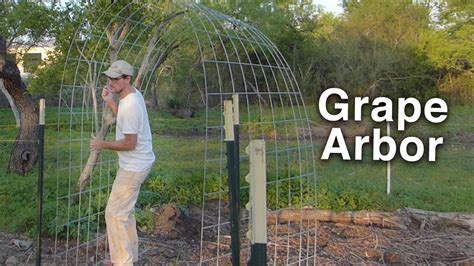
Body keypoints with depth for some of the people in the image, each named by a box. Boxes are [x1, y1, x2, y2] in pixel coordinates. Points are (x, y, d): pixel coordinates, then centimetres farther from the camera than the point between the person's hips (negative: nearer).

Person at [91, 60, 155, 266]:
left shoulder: (130, 106, -25)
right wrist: (110, 102, 11)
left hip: (133, 167, -11)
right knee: (125, 211, 20)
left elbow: (129, 143, -24)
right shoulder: (133, 94, 6)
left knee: (115, 214, -5)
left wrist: (103, 144, -10)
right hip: (137, 163, 11)